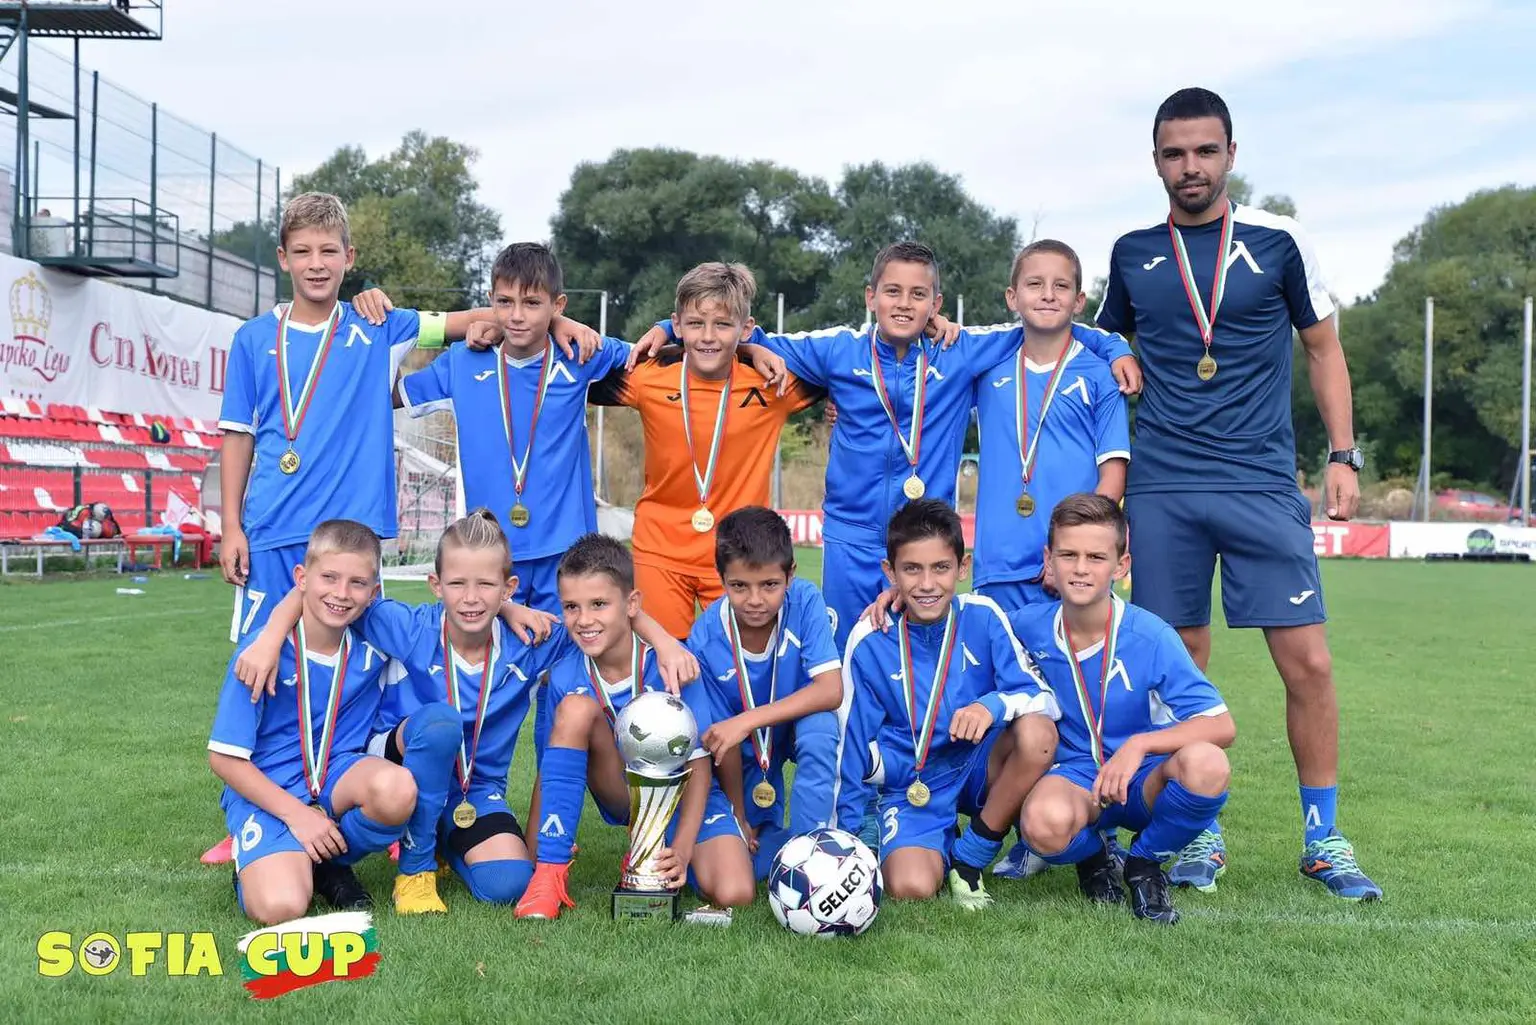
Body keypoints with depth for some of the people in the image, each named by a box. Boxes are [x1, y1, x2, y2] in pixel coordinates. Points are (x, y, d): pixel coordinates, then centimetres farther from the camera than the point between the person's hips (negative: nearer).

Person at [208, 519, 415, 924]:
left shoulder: (372, 645, -4)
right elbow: (223, 757, -10)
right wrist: (298, 815, -15)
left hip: (339, 775, 4)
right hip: (266, 792, -3)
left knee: (396, 788, -33)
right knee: (280, 908, -30)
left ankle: (328, 865, 0)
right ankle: (259, 864, 9)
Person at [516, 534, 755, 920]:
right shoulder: (565, 677, -12)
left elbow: (698, 765, -19)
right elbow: (549, 768, -4)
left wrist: (681, 849, -28)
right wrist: (533, 851, -12)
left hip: (684, 797, -1)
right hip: (623, 796, 2)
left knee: (733, 894, -28)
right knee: (576, 707, -27)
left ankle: (659, 853, 8)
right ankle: (550, 873, -23)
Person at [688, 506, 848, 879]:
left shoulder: (805, 601, -26)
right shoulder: (706, 638, -23)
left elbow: (831, 691, -32)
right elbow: (723, 739, -14)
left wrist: (747, 721, -39)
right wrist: (739, 818, -10)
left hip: (799, 722, 0)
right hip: (749, 750, 0)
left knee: (820, 726, -37)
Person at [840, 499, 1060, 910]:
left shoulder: (983, 618, -8)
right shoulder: (869, 640, -8)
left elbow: (1043, 698, -12)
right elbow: (855, 743, 1)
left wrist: (993, 705, -34)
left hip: (981, 768, 2)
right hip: (910, 787, -1)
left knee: (1037, 733, -30)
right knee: (911, 887, -28)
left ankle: (970, 858, -10)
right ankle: (939, 850, 10)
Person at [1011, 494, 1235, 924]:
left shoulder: (1151, 636, -14)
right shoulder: (1027, 627, -8)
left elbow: (1221, 725, -17)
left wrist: (1139, 745, -28)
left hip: (1145, 781, 0)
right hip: (1074, 779, 0)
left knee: (1206, 765, -35)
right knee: (1045, 823, -38)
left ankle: (1145, 862, -3)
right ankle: (1093, 857, 4)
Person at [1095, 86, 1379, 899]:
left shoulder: (1278, 242, 3)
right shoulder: (1132, 253, 8)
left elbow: (1322, 347, 10)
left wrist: (1344, 454, 1)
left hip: (1263, 486, -1)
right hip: (1161, 490, 2)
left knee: (1308, 661, -4)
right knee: (1180, 668, 4)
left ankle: (1323, 839, 13)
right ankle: (1203, 835, 19)